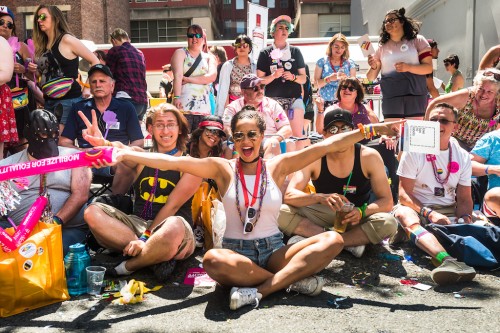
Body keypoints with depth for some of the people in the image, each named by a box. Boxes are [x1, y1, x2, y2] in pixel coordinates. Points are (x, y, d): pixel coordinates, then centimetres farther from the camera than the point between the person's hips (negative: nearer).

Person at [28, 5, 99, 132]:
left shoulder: (67, 40, -7)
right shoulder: (43, 45, 16)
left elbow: (95, 62, -8)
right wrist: (35, 71, 3)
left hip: (69, 100, -8)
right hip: (49, 101, 8)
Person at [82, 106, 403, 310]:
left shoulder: (278, 166, 2)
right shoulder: (223, 168, -1)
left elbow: (326, 145, -3)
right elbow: (174, 161, -13)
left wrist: (371, 129, -6)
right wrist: (125, 154, -23)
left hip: (274, 249, 2)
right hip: (236, 250, -2)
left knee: (333, 240, -20)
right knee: (213, 260, -37)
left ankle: (258, 290, -27)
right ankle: (295, 278, -22)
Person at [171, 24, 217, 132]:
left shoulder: (209, 58, 18)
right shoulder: (180, 53, 11)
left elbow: (212, 77, -2)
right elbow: (177, 76, -5)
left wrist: (188, 79, -8)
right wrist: (176, 97, -20)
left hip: (204, 108, 3)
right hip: (183, 107, -3)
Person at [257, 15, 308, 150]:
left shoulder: (295, 52, 12)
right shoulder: (265, 53, 7)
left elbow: (303, 78, 12)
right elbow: (260, 81, 4)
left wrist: (293, 77, -8)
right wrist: (273, 75, -12)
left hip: (294, 98, 1)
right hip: (273, 99, -1)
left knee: (298, 135, -8)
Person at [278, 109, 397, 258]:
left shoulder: (369, 157, -12)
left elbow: (387, 201, -12)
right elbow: (289, 195, -20)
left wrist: (361, 212, -32)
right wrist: (320, 197, -39)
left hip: (357, 217, 0)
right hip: (323, 215, 0)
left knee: (388, 223, -31)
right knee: (281, 213, -26)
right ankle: (353, 241, -22)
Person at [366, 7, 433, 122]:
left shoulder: (418, 40, 7)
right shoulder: (382, 47, 12)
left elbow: (429, 68, 0)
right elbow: (371, 77, 11)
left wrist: (408, 67, -17)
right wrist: (374, 67, -12)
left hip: (415, 96, -1)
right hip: (390, 98, 1)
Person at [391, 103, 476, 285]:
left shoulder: (463, 157, 9)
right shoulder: (414, 150, -2)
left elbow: (464, 198, 11)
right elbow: (404, 193, -8)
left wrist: (465, 219, -12)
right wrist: (429, 213, -24)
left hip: (449, 212, 4)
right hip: (417, 209, -4)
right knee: (405, 215, -40)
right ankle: (448, 260, -65)